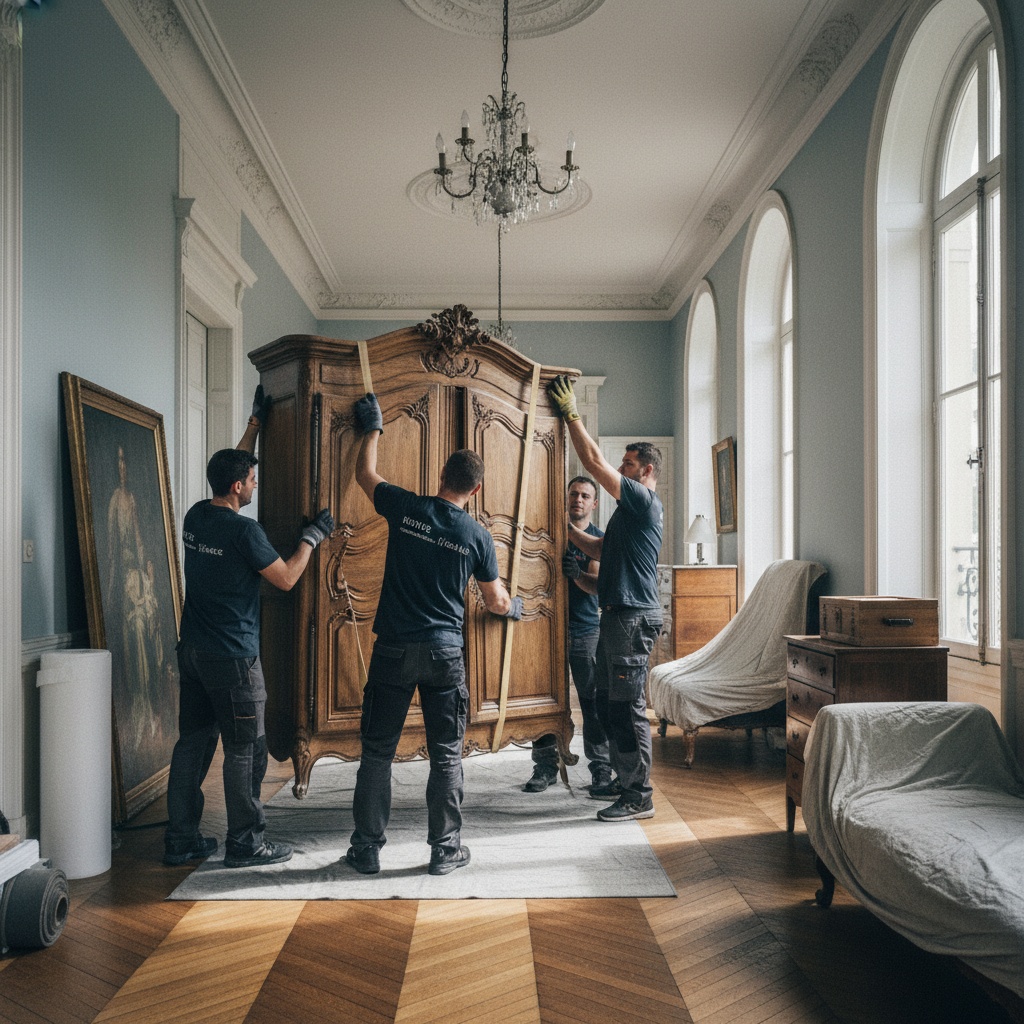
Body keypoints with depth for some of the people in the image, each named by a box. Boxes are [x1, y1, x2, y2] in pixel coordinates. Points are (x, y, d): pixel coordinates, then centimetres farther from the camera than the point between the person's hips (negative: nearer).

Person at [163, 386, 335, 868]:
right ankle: (245, 842, 11)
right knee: (244, 749, 2)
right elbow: (286, 578, -10)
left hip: (192, 648, 8)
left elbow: (230, 466, 22)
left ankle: (181, 839, 21)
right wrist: (311, 536, 1)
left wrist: (255, 422, 27)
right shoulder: (243, 530, -18)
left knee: (192, 742, 14)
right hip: (231, 657, -8)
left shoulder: (196, 516, 6)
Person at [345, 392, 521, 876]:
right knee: (446, 755, 10)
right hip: (445, 653, 0)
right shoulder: (477, 536, -1)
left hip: (394, 649, 0)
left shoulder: (405, 508, -4)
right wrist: (514, 607, 34)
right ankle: (445, 850, 18)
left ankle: (366, 849, 17)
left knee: (377, 751, 10)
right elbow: (495, 601, 11)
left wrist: (372, 427, 30)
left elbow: (365, 474, 16)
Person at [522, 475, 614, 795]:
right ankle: (546, 765, 15)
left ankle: (601, 771, 3)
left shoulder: (598, 539, 3)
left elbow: (599, 585, -10)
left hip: (585, 630, -2)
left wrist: (577, 574, -28)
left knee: (593, 702, -4)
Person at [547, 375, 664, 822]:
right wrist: (566, 528, 24)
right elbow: (600, 550, 28)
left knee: (628, 707, -7)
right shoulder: (630, 510, 21)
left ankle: (640, 797, -1)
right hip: (616, 616, 10)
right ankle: (627, 781, 25)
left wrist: (571, 413, -7)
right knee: (609, 705, 15)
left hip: (633, 617, -10)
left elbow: (594, 462, -14)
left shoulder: (644, 501, -10)